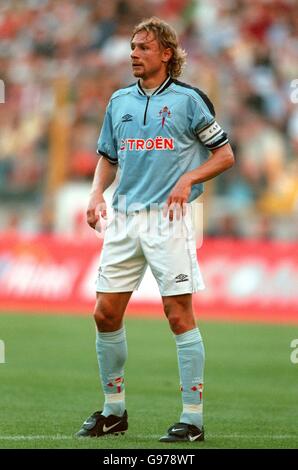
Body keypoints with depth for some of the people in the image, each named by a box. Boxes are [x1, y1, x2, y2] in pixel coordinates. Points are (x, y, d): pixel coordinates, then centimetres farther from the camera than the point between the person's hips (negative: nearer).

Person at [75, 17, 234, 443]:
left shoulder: (188, 99, -2)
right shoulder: (120, 101, 13)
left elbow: (225, 155, 1)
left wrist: (188, 179, -14)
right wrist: (97, 194, 5)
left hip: (169, 218, -5)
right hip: (124, 219, 5)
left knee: (179, 315, -7)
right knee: (106, 314, 3)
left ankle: (193, 418, -2)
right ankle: (114, 410, 18)